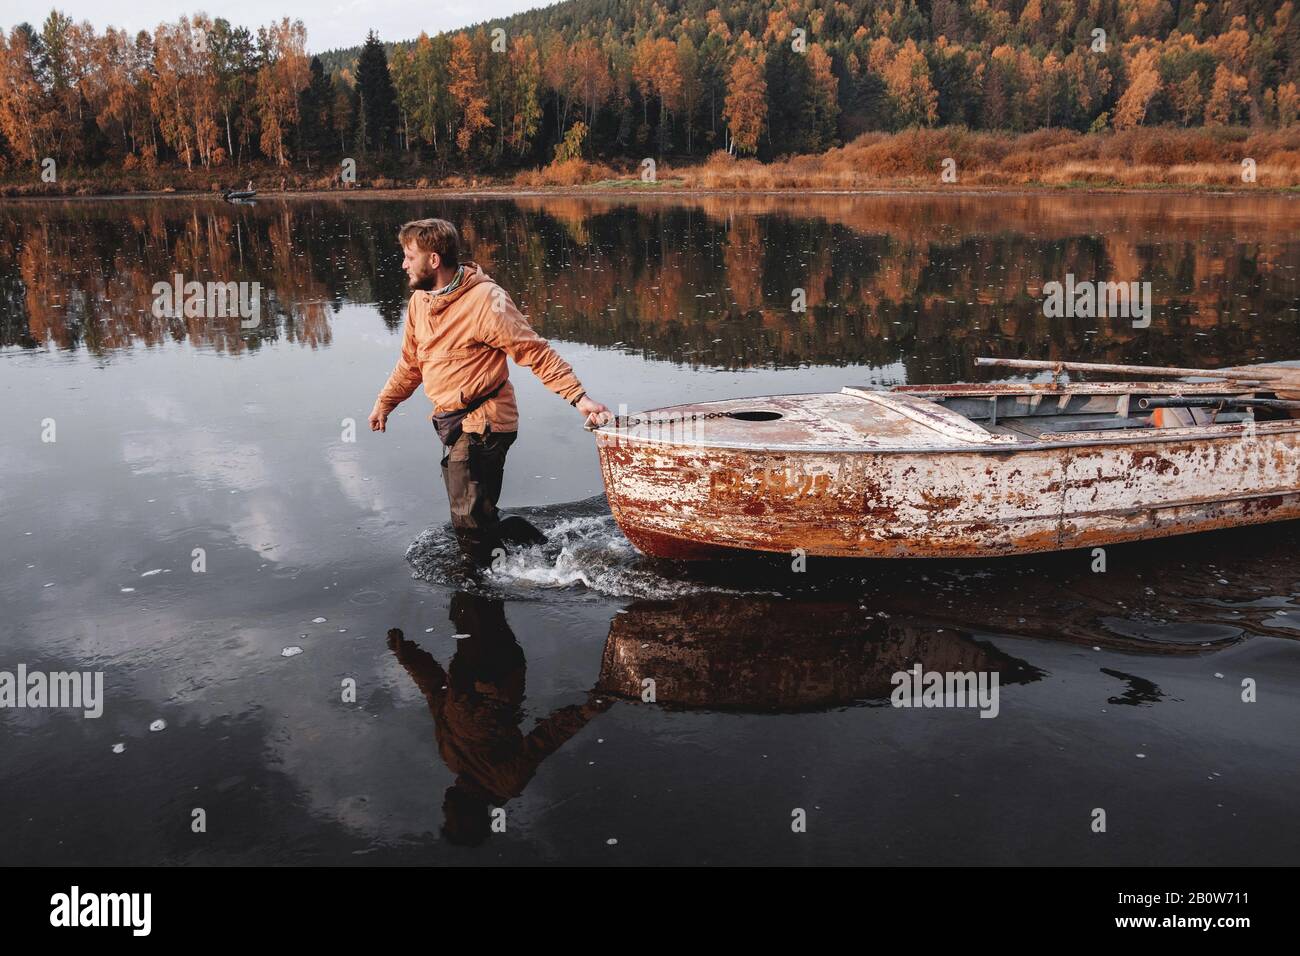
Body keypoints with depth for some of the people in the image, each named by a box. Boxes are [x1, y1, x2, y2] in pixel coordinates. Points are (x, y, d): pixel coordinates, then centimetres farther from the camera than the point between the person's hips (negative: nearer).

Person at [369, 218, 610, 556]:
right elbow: (410, 363, 23)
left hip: (482, 424, -9)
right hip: (451, 423, 9)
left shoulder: (485, 301, -18)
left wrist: (578, 396, -25)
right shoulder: (419, 301, 8)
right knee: (469, 519, 14)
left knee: (471, 523, -11)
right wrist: (384, 403, 24)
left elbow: (536, 353, -18)